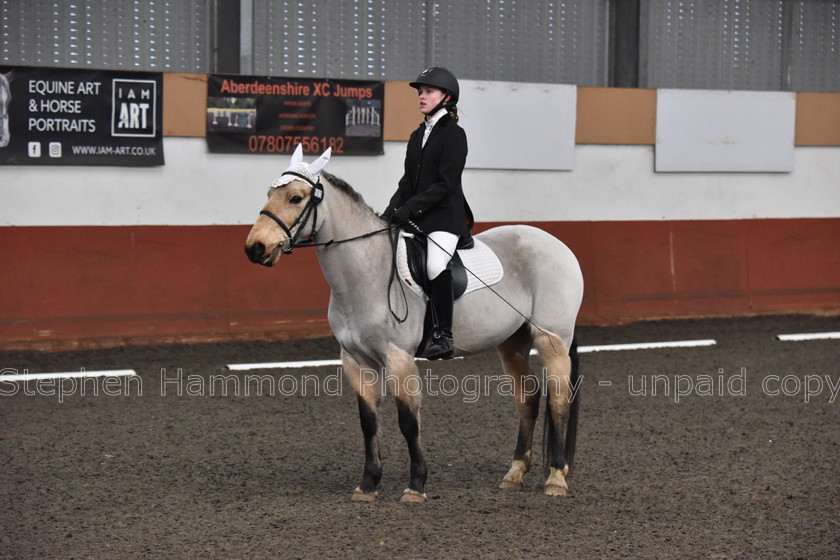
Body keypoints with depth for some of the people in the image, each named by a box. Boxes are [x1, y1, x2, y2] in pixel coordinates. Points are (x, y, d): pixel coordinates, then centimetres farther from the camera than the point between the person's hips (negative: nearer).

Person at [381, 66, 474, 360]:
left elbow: (445, 184, -14)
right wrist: (391, 211, 0)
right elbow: (408, 182, 16)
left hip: (446, 216, -8)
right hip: (416, 219, 9)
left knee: (435, 265, -30)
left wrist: (410, 208, -20)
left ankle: (443, 335, -23)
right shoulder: (418, 136, 17)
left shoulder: (453, 134, -6)